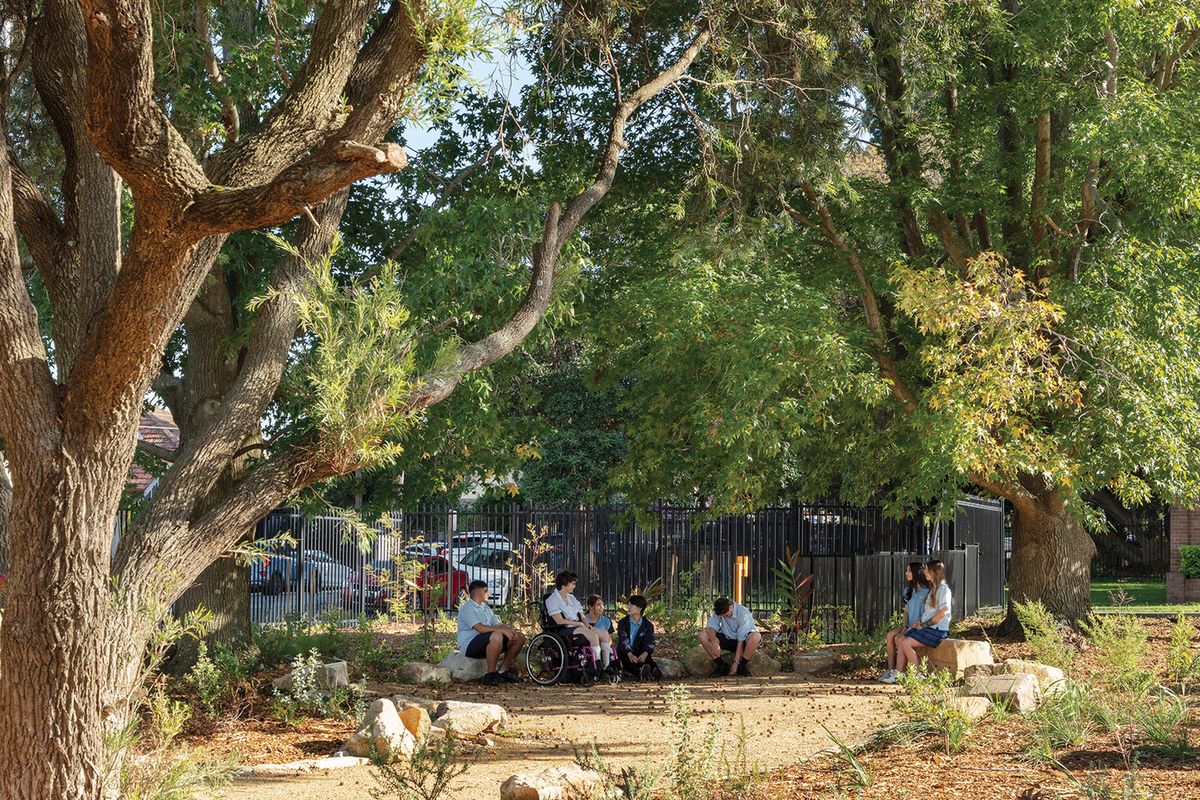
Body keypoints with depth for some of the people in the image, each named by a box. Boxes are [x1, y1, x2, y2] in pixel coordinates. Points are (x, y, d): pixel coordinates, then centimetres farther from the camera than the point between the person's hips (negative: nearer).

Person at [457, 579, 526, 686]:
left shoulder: (486, 608, 23)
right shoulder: (467, 608, -9)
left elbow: (498, 625, 13)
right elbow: (480, 628, -22)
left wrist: (510, 630, -9)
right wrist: (503, 630, -27)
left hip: (486, 643, 9)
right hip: (469, 645, -9)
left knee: (519, 637, 1)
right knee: (497, 635, -37)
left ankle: (504, 670, 7)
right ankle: (490, 674, -28)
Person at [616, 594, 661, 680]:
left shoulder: (648, 625, 7)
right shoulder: (623, 623, 4)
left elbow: (650, 643, -8)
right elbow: (623, 641, -13)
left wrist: (645, 654, -33)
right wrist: (630, 654, -35)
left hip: (640, 654, 1)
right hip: (625, 654, -1)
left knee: (648, 659, -33)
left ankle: (656, 670, -66)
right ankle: (641, 672, -68)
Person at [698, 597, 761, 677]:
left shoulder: (743, 613, -26)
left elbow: (741, 641, -27)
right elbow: (711, 627, -19)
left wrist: (736, 663, -28)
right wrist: (714, 641, -41)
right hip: (727, 638, 4)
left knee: (756, 637, -38)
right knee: (703, 635, -19)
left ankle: (742, 666, -17)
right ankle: (721, 666, -12)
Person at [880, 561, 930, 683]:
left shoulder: (926, 591, -10)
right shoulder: (908, 590, 16)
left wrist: (914, 626, -19)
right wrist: (905, 625, 0)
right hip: (909, 625, 7)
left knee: (898, 639, -27)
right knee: (890, 635, -18)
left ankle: (899, 671, -18)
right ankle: (890, 669, -19)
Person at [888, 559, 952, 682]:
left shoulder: (943, 589, -10)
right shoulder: (933, 588, 20)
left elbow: (942, 613, -17)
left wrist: (924, 625, -12)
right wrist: (920, 621, 4)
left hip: (937, 630, -9)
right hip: (927, 627, 9)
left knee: (906, 643, -21)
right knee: (901, 640, -8)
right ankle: (898, 674, -12)